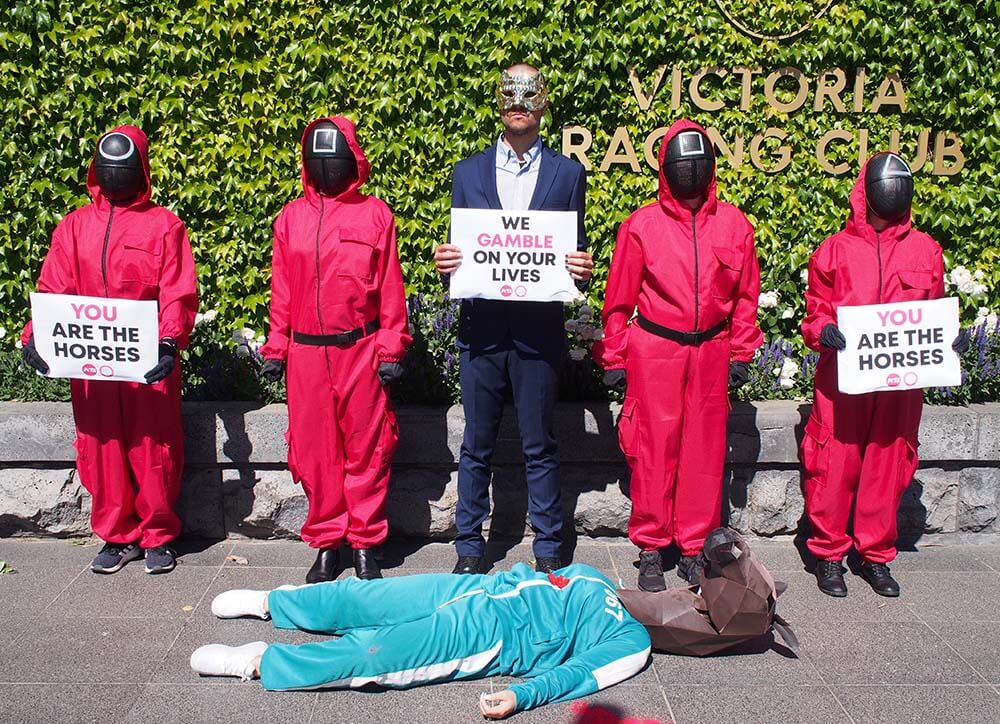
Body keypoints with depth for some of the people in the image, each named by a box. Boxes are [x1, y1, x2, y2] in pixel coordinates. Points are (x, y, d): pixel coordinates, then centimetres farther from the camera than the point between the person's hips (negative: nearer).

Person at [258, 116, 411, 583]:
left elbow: (390, 287, 1)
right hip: (306, 352, 2)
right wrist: (275, 349, 7)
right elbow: (281, 289, 10)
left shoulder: (375, 214, 3)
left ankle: (365, 543, 15)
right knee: (315, 450, 7)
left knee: (365, 449, 3)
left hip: (361, 349, -2)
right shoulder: (291, 218, 9)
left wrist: (391, 348, -3)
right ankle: (326, 542, 19)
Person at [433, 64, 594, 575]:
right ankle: (469, 549, 22)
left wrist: (581, 271, -15)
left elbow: (576, 253, 7)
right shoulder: (468, 172, 10)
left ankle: (548, 550, 21)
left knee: (539, 447, 8)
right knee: (476, 447, 9)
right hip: (481, 327, 1)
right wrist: (444, 263, -11)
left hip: (539, 328, -1)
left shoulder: (567, 174, 7)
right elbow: (457, 247, 11)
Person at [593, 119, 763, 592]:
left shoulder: (734, 224, 6)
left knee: (705, 451, 6)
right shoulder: (641, 224, 0)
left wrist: (741, 354, 7)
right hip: (654, 350, -2)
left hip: (711, 351, 2)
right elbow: (619, 297, 3)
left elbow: (745, 295, 10)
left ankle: (695, 549, 18)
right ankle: (651, 550, 13)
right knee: (654, 450, 1)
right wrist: (614, 357, 2)